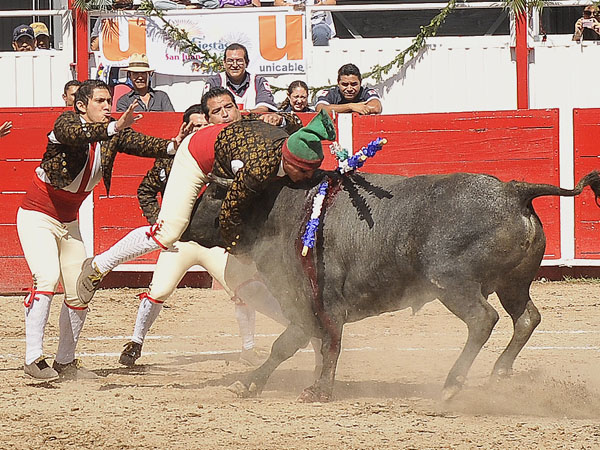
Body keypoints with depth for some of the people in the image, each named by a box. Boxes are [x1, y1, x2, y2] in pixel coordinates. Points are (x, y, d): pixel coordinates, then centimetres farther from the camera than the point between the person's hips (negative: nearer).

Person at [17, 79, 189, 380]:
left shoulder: (113, 134, -3)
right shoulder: (66, 121, -19)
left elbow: (141, 144, -18)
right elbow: (74, 134, -42)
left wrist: (172, 146, -38)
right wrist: (114, 128, -56)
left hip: (68, 221, 7)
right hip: (37, 217, -7)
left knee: (79, 293, 4)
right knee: (47, 277, -24)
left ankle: (65, 362, 18)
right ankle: (33, 358, -25)